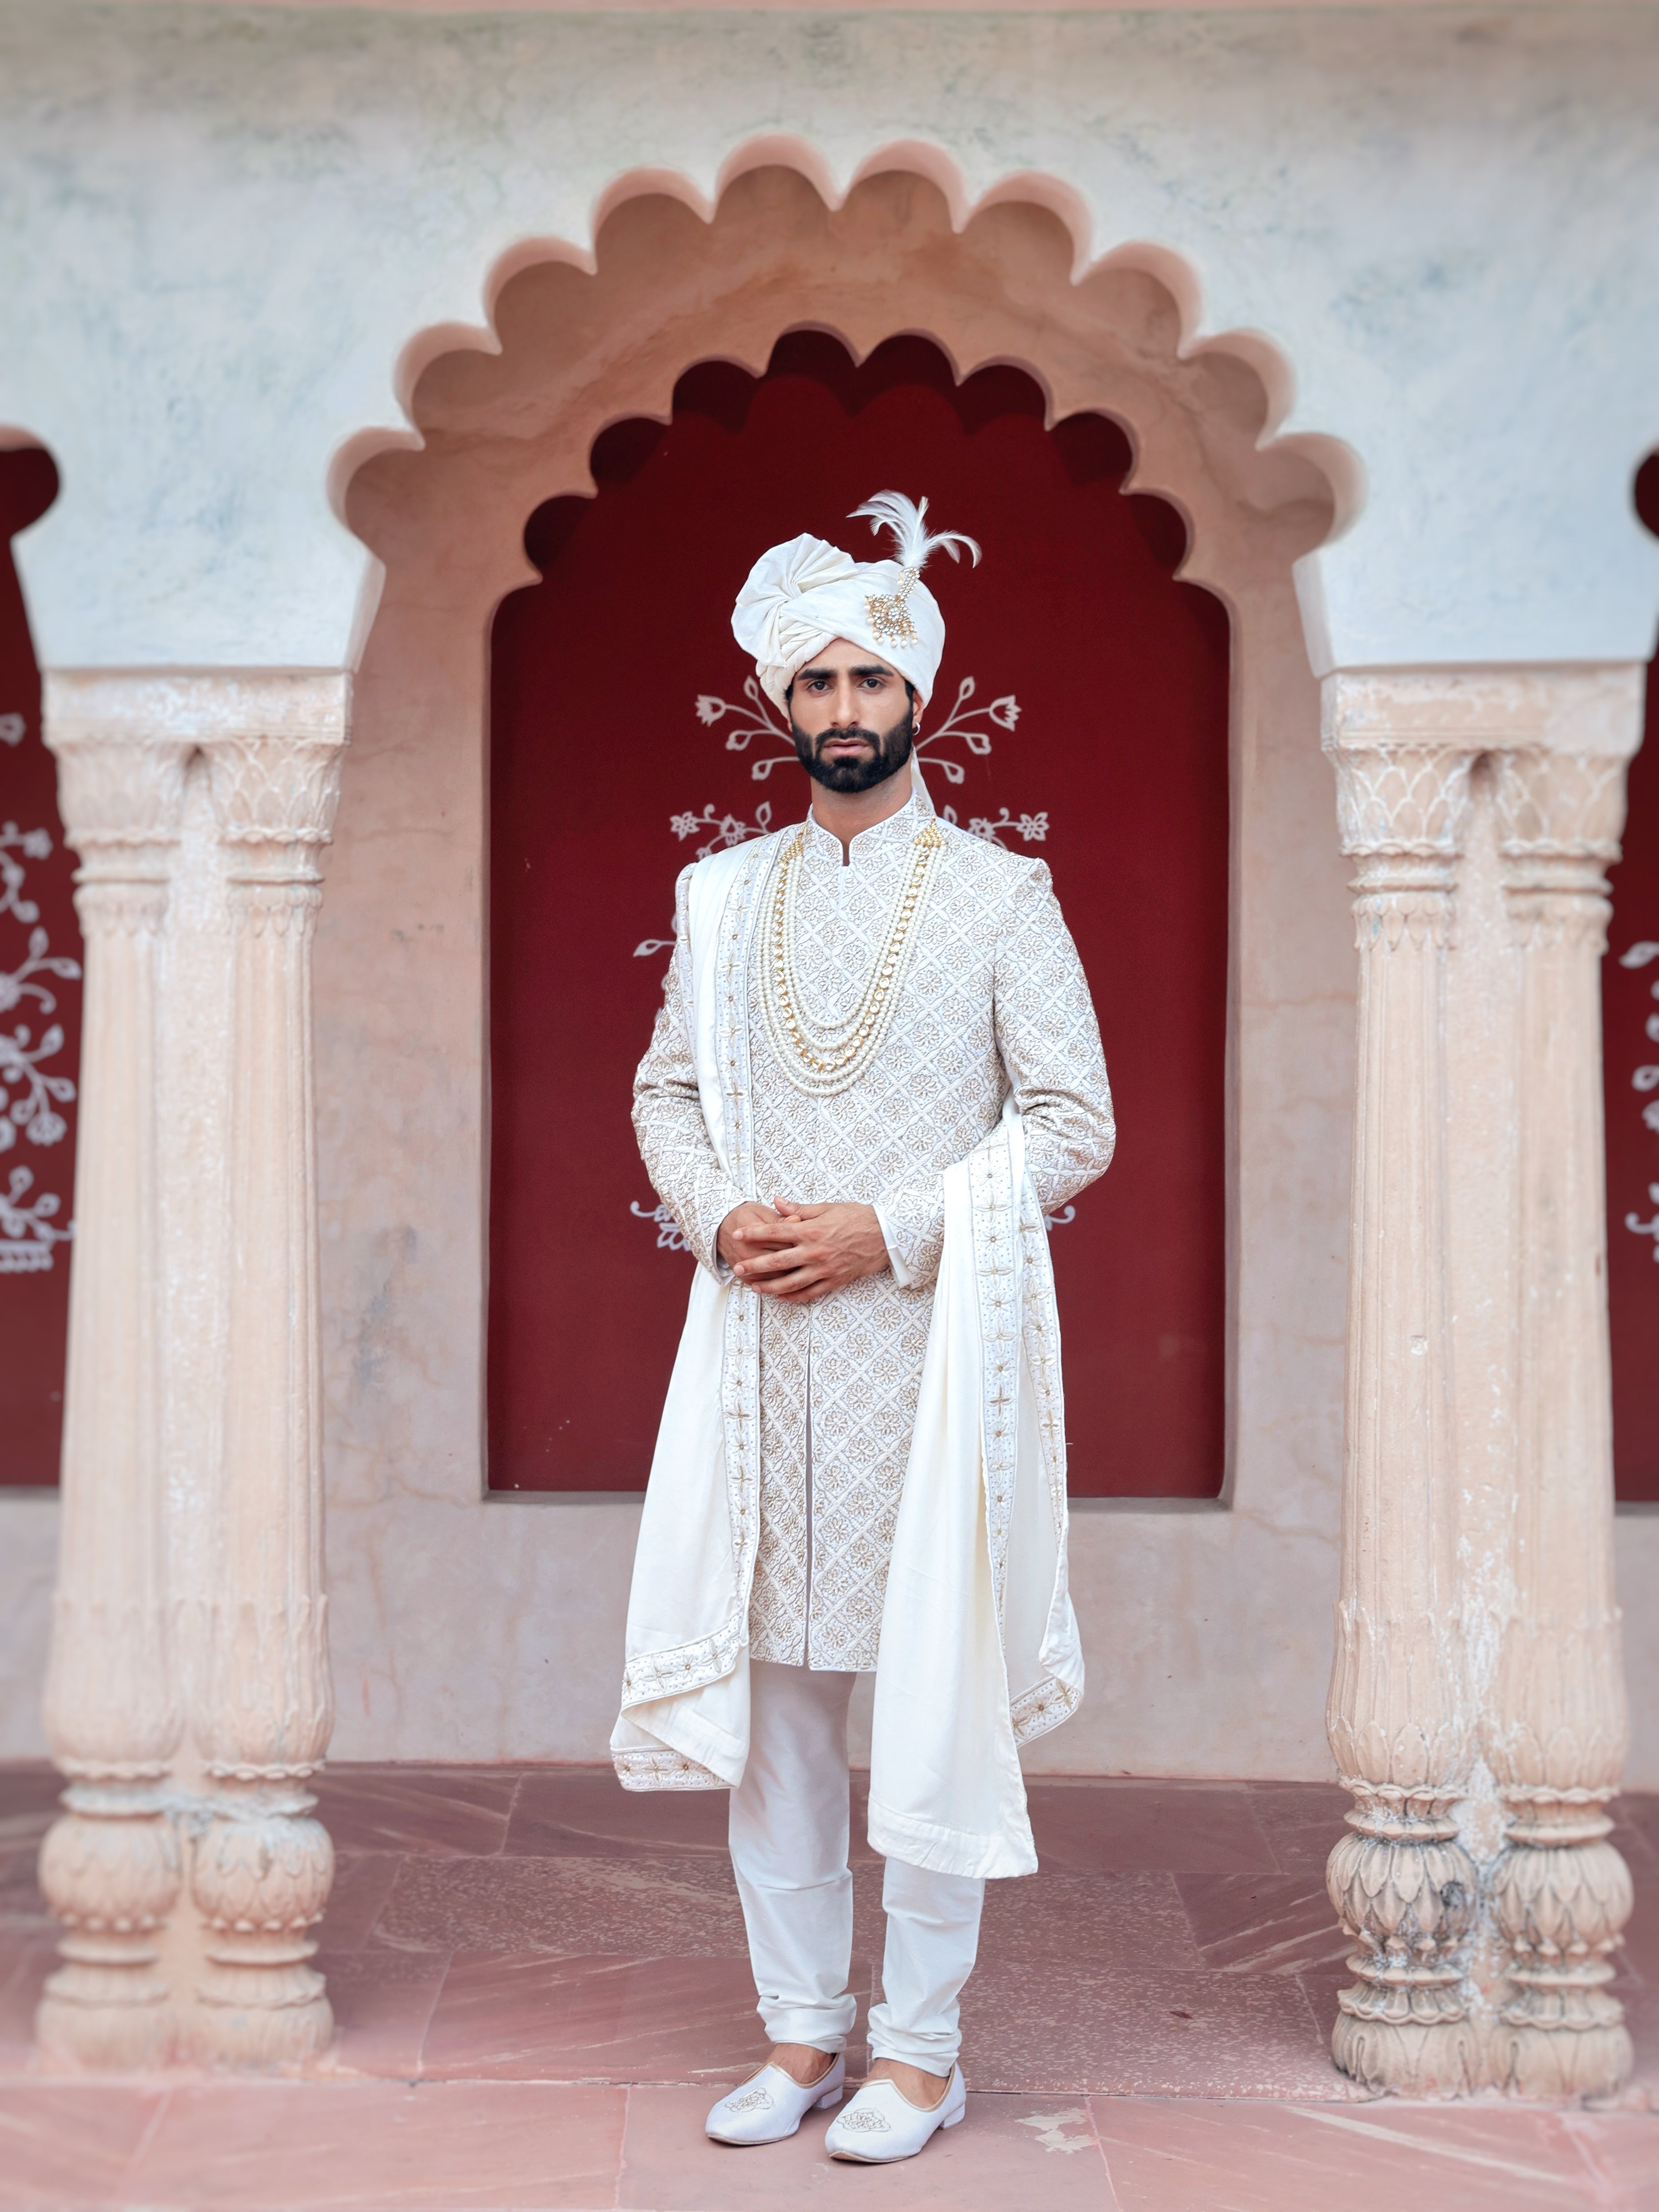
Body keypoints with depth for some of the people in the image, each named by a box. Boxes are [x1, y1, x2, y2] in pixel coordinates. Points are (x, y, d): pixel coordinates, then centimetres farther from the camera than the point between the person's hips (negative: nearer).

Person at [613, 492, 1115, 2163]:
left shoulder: (1001, 895, 0)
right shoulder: (722, 896, 11)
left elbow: (1075, 1124, -3)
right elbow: (666, 1092, 16)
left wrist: (891, 1230, -13)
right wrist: (720, 1214, -5)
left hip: (926, 1343, -4)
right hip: (760, 1350, 4)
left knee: (932, 1694, -1)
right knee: (762, 1689, 6)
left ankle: (919, 2051, 9)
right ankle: (799, 2033, 18)